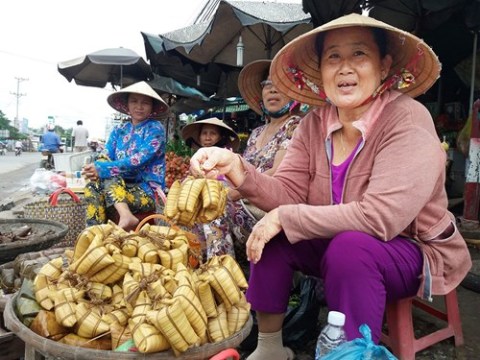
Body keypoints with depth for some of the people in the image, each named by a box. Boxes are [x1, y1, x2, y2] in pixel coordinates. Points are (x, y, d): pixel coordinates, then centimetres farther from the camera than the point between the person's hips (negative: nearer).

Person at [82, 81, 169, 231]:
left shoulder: (155, 129, -6)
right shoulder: (119, 129, 12)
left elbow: (138, 161, -19)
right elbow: (104, 157, 4)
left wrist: (101, 168, -23)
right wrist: (95, 168, -21)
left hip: (146, 191, -5)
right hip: (120, 186, 5)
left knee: (107, 177, -27)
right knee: (92, 186, -22)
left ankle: (126, 216, -39)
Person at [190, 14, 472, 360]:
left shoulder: (407, 120, -23)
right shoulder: (314, 124, -5)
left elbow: (379, 217, -32)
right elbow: (288, 193, -9)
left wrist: (286, 218, -26)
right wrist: (236, 167, -27)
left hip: (414, 254, -5)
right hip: (336, 246, 6)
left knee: (349, 246, -33)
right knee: (272, 235, -11)